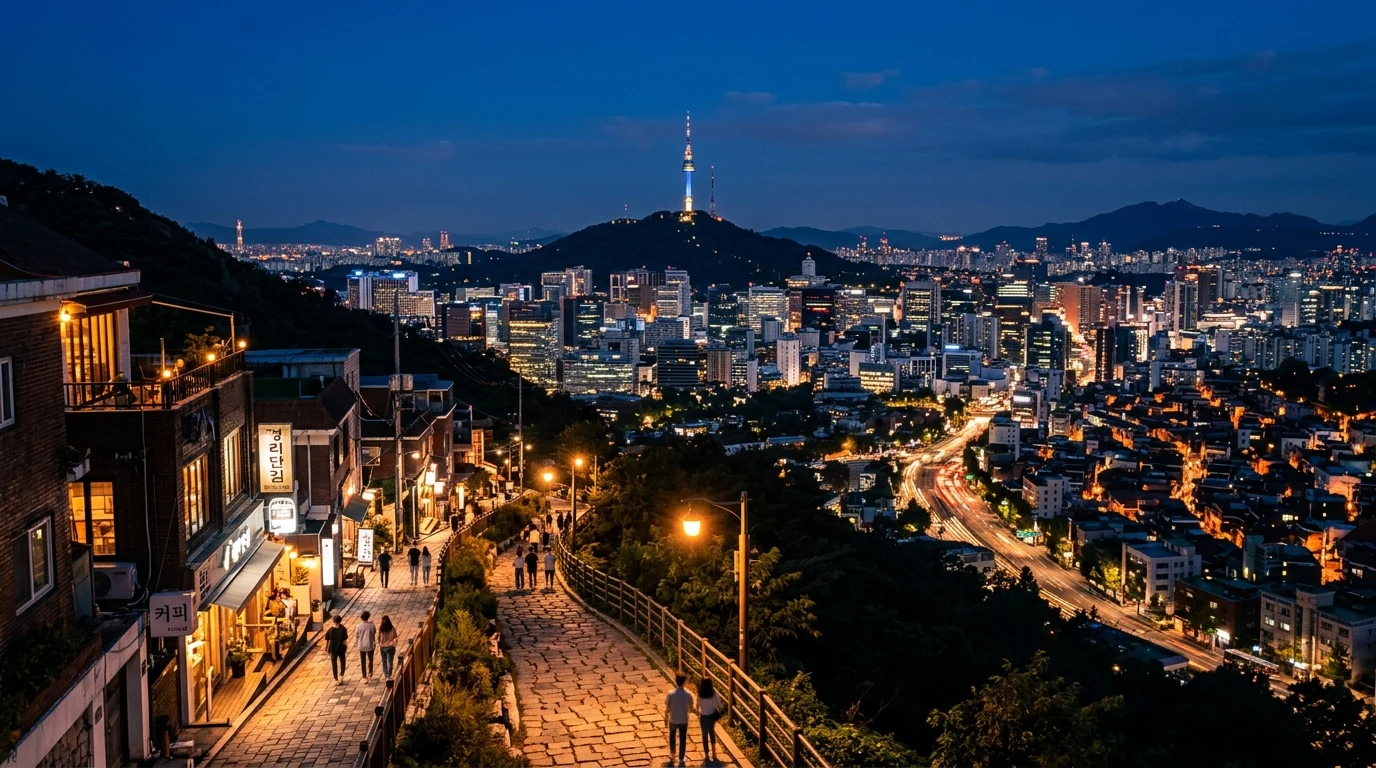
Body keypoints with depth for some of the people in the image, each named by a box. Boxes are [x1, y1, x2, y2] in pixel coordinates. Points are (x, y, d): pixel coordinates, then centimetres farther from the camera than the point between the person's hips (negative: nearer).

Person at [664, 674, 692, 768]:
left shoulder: (670, 694, -16)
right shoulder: (688, 695, -16)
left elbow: (667, 708, -9)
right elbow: (691, 707, -2)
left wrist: (666, 718, 6)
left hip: (673, 720, 1)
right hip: (683, 721, -1)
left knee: (672, 737, 24)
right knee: (682, 740, 11)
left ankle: (672, 755, 39)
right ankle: (681, 760, 15)